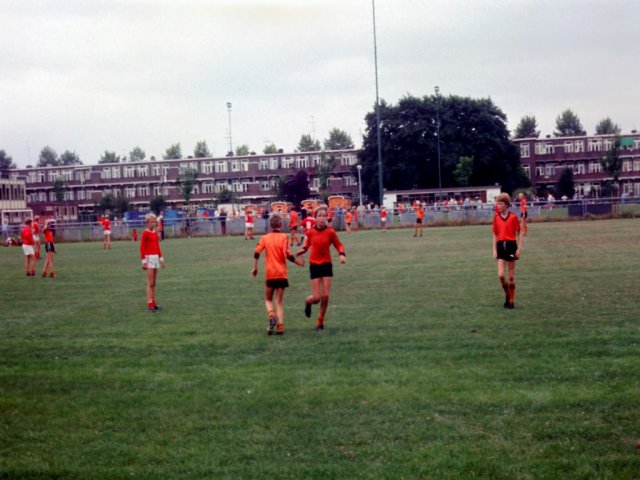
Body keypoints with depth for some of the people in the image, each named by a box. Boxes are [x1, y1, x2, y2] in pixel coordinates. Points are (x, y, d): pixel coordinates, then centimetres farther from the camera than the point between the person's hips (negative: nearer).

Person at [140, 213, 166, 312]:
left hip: (156, 257, 7)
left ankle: (153, 303, 15)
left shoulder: (155, 233, 12)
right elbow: (142, 247, -9)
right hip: (149, 257, -7)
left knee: (154, 283, 10)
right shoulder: (145, 233, -8)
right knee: (150, 283, -9)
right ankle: (149, 305, -10)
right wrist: (143, 261, -13)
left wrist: (161, 259, 17)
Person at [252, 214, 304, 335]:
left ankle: (271, 316, -14)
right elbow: (287, 254, -15)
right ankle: (280, 327, -5)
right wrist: (298, 261, 0)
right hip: (281, 274, -1)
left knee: (268, 300, 16)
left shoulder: (265, 238, 3)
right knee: (279, 302, 7)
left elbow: (257, 252, -6)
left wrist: (255, 268, 4)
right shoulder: (283, 237, -6)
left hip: (269, 274, 1)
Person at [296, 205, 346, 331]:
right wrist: (303, 250, -10)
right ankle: (308, 302, 33)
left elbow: (339, 245, 1)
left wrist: (342, 254, -19)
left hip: (327, 265, 0)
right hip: (314, 265, 0)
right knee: (317, 298, -5)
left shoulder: (330, 232, -8)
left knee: (325, 296, -2)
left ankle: (320, 322, 16)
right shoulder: (310, 232, -6)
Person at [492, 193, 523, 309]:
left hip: (511, 245, -3)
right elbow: (495, 234, 10)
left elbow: (519, 233, -1)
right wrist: (494, 250, 5)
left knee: (511, 276, 4)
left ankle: (511, 301, 14)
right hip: (501, 246, 3)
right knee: (500, 275, -7)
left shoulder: (513, 217, -6)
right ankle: (507, 295, 17)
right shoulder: (496, 218, 4)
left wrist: (519, 248, -6)